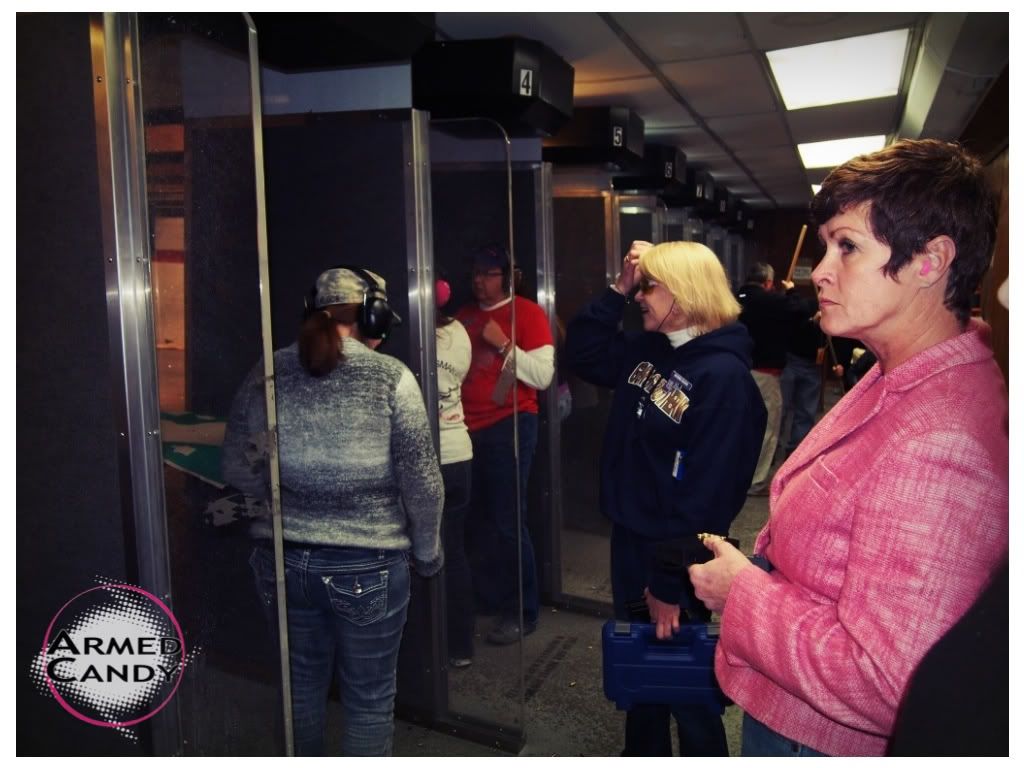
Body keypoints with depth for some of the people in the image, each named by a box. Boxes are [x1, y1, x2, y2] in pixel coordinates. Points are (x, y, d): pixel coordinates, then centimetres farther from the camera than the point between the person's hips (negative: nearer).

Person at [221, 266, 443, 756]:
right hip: (369, 565, -4)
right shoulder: (390, 377, -12)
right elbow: (421, 482, -10)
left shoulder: (266, 374, -1)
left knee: (301, 685, 24)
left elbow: (237, 469, 5)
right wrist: (428, 552, 5)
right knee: (369, 698, 14)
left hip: (286, 560, 4)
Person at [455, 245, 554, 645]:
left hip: (510, 427, -6)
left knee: (508, 522, -4)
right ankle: (486, 599, 24)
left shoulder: (528, 313, -2)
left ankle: (522, 613, 6)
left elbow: (543, 374, -11)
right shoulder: (463, 316, 16)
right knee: (476, 520, 9)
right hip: (468, 428, 6)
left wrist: (504, 345, -14)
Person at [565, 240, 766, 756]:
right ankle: (643, 753, 44)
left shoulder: (723, 376, -22)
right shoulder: (645, 351, 4)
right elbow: (581, 354, 12)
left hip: (675, 553, -8)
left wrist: (670, 582, -20)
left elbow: (708, 493, -24)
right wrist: (619, 288, 0)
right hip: (628, 537, 8)